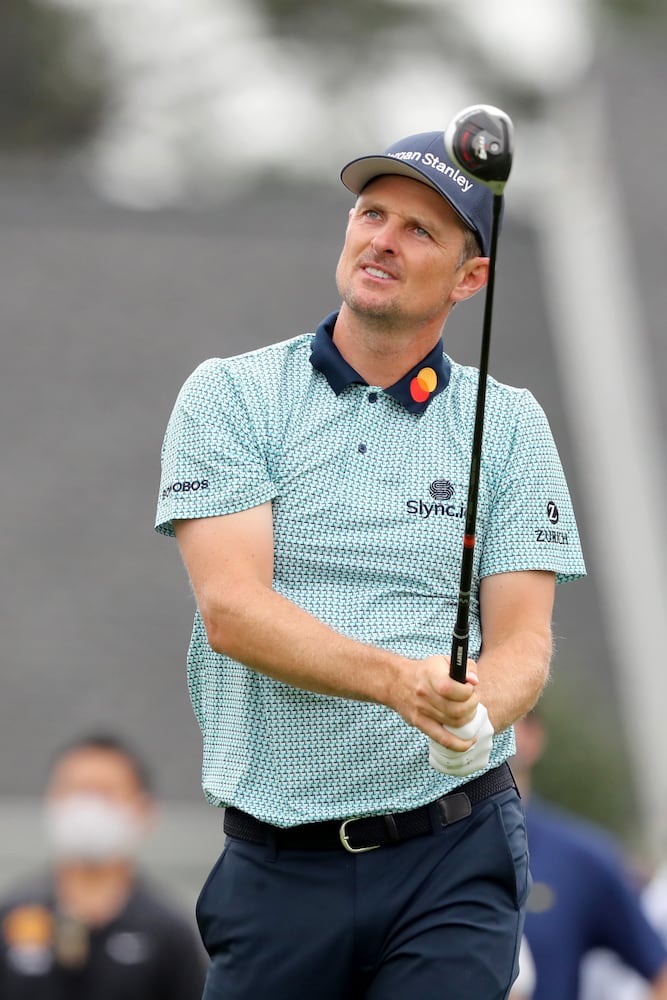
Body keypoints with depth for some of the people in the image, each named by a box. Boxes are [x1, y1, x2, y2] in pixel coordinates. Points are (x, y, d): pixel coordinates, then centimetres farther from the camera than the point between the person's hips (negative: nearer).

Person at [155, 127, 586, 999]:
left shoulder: (509, 425, 8)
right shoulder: (230, 395, 3)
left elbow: (522, 640, 2)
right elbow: (231, 609, -9)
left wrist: (474, 716, -22)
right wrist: (399, 680, -24)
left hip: (455, 857, 0)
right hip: (275, 864, 0)